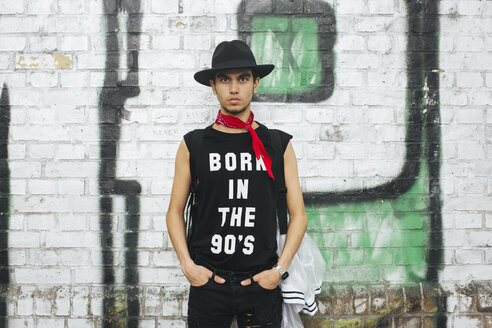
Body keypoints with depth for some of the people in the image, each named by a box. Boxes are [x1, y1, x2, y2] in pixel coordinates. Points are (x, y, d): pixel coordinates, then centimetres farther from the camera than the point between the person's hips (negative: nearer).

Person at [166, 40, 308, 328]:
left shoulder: (279, 145, 3)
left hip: (262, 283, 0)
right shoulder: (194, 145, 3)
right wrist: (187, 265, -3)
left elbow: (298, 214, 5)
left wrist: (280, 269, -4)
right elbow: (175, 211, 8)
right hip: (207, 281, 0)